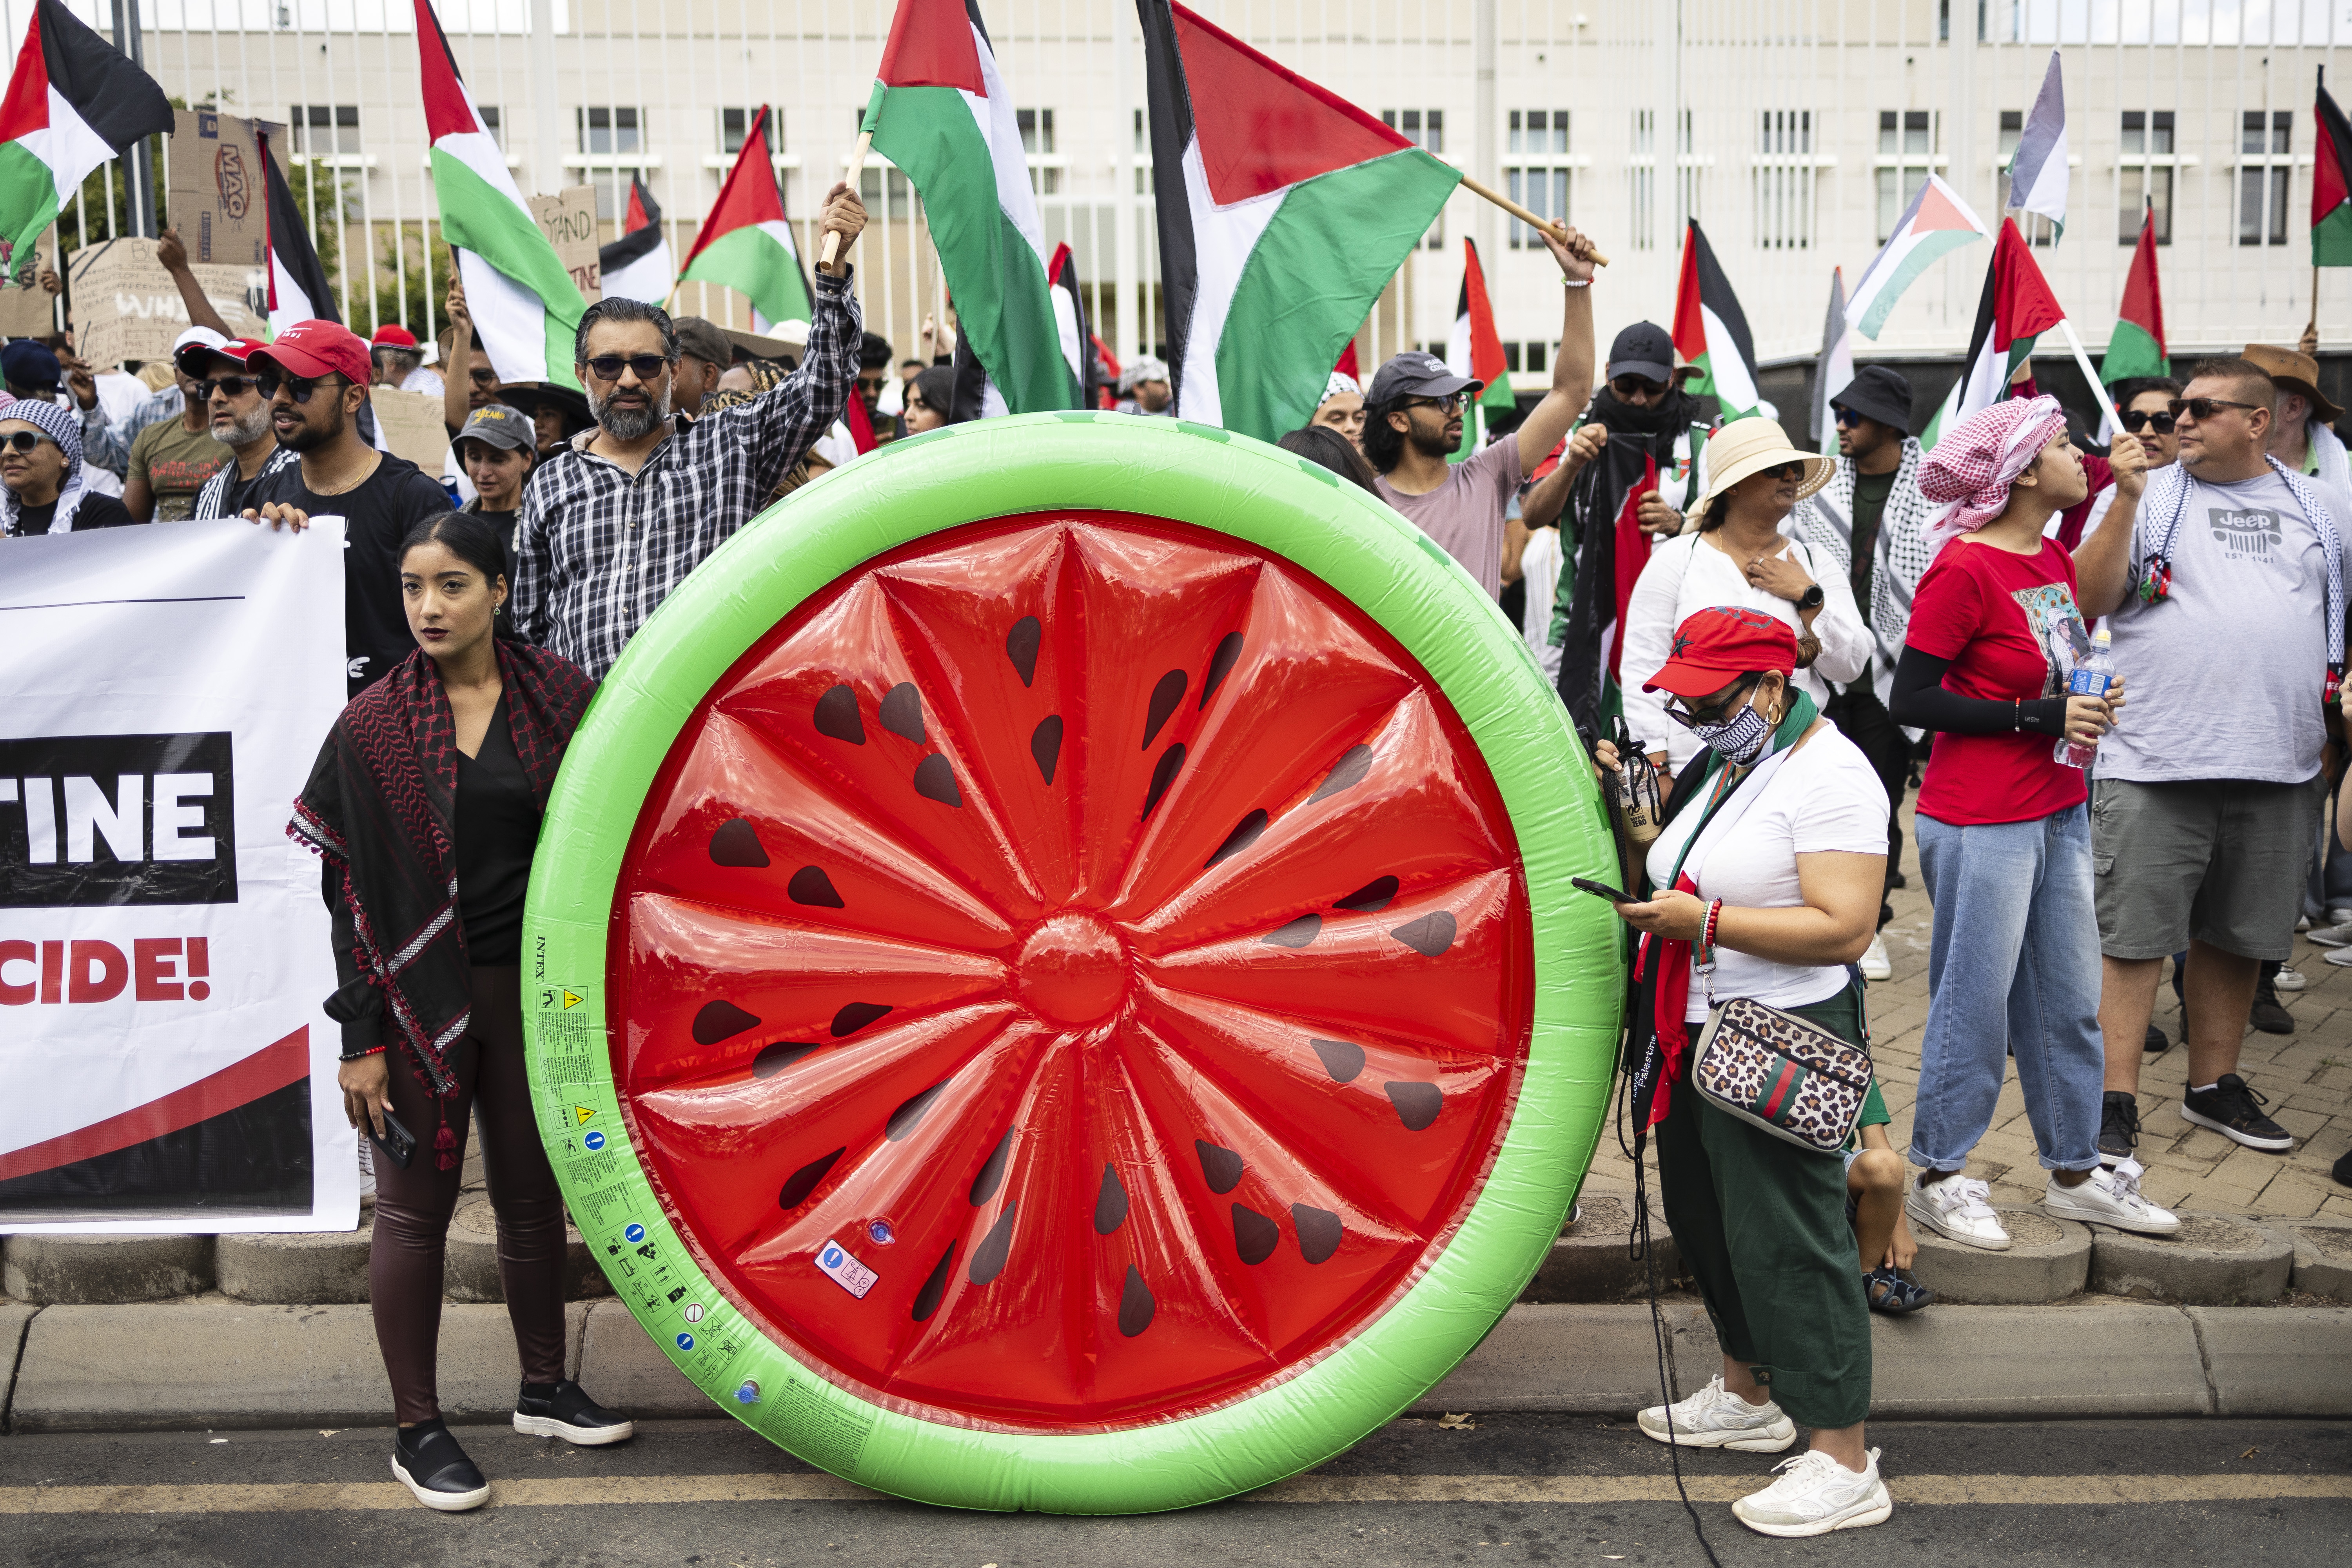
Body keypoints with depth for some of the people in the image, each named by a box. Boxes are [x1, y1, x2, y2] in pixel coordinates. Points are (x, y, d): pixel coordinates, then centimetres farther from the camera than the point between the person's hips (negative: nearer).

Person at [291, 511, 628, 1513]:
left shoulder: (557, 697, 0)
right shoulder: (374, 726, -6)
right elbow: (350, 891, -5)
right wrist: (361, 1038, -8)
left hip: (534, 984, 3)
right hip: (423, 993, -3)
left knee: (533, 1193, 14)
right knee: (416, 1207, 5)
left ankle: (543, 1390, 32)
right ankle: (417, 1430, 18)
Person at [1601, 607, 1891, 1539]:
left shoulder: (1829, 778, -16)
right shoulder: (1724, 764, 13)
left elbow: (1843, 929, -25)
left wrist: (1701, 922, -25)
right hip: (1697, 1035, 10)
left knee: (1786, 1239, -7)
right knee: (1706, 1217, 19)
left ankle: (1845, 1465, 2)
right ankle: (1747, 1395, 38)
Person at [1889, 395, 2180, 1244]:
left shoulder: (2053, 558, 11)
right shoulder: (1964, 569, -15)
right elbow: (1910, 700, -18)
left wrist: (2094, 701, 5)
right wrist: (2039, 717, -18)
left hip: (2059, 814, 8)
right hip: (1981, 823, -8)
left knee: (2069, 1001, 14)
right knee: (1976, 1003, 1)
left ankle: (2074, 1173, 28)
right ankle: (1938, 1175, 16)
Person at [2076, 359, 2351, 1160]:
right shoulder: (2150, 497, 4)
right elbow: (2089, 599, -7)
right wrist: (2124, 503, -16)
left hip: (2278, 766, 3)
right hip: (2155, 763, -3)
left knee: (2236, 936, 13)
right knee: (2134, 935, -2)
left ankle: (2214, 1085, 27)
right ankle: (2116, 1099, 4)